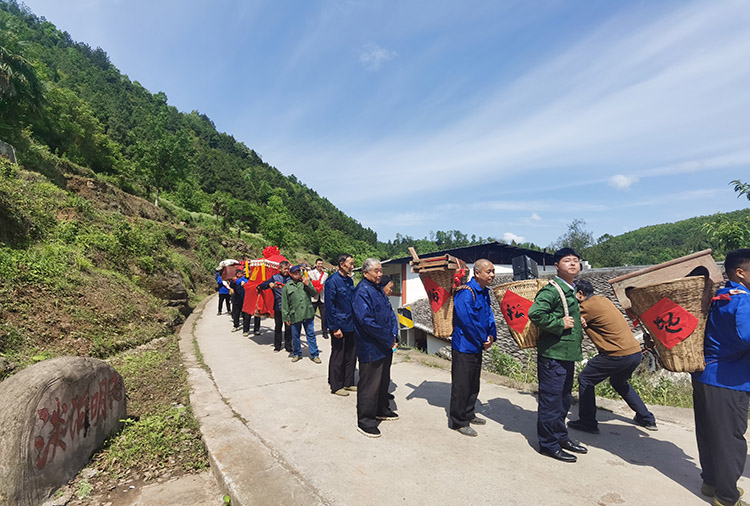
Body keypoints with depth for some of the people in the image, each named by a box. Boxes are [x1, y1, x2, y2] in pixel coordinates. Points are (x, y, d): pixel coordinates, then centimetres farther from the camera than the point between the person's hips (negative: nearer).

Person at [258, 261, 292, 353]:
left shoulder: (291, 278, 3)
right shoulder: (275, 277, 2)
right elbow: (261, 286, -4)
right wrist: (269, 284, -24)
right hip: (278, 306, 0)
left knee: (288, 327, 3)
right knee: (278, 327, 12)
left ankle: (288, 347, 14)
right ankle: (277, 346, 25)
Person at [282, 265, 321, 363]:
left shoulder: (306, 281, 7)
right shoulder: (287, 286, 2)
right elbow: (284, 304, 4)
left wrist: (308, 284, -12)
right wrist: (286, 317, 1)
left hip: (308, 314, 1)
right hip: (294, 315, 0)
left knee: (311, 334, 6)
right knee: (295, 336, 11)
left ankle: (314, 354, 16)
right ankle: (296, 354, 30)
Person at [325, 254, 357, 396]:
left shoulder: (349, 280, 9)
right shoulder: (332, 281, -15)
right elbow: (329, 306, -16)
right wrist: (334, 328, -17)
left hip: (351, 325, 8)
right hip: (340, 326, -7)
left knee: (351, 355, 15)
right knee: (338, 357, 6)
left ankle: (348, 383, 29)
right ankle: (336, 386, 21)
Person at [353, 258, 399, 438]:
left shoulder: (378, 288, 10)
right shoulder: (362, 292, -19)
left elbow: (389, 312, 11)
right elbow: (366, 321, -27)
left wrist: (393, 334, -4)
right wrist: (388, 339, -19)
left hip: (385, 346, 9)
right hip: (370, 348, -9)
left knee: (383, 379, 22)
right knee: (369, 384, 2)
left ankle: (381, 410, 40)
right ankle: (364, 421, 17)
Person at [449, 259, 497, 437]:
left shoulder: (484, 292, 7)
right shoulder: (466, 293, -23)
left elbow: (488, 314, 12)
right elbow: (467, 321, -26)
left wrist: (491, 335, -5)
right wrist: (483, 340, -14)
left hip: (477, 347, 9)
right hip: (464, 346, -9)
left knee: (474, 383, 20)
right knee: (461, 385, 2)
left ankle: (468, 414, 37)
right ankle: (458, 421, 16)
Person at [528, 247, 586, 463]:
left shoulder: (570, 290, 15)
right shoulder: (551, 290, -16)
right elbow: (535, 313, -30)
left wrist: (576, 322, 14)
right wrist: (560, 324, -22)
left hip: (567, 353, 10)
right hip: (552, 354, -10)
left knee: (564, 398, 20)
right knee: (551, 399, 0)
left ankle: (560, 436, 35)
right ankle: (548, 444, 13)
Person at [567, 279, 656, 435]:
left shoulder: (587, 306, -12)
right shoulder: (603, 299, 14)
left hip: (618, 355, -9)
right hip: (636, 352, 9)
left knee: (585, 379, 3)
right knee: (619, 382, 32)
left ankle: (588, 423, 7)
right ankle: (646, 418, 38)